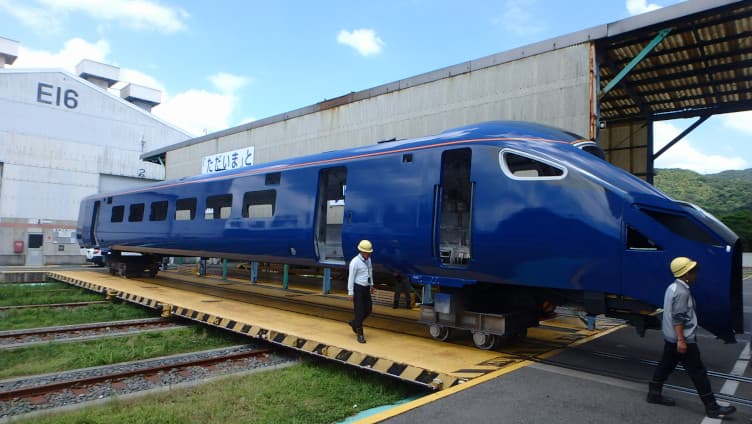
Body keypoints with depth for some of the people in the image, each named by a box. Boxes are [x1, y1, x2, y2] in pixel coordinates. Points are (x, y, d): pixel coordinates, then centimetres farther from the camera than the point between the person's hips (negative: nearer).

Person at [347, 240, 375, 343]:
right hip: (357, 289, -7)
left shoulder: (368, 259, 4)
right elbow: (351, 277, -17)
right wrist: (350, 293, -16)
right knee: (359, 311, -3)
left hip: (366, 288, 7)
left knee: (368, 310, 10)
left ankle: (354, 323, 34)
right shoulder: (355, 262, -20)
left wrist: (371, 285, 22)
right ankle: (360, 334, 10)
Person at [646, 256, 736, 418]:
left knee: (665, 365, 15)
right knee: (698, 371, -2)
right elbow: (678, 318, -24)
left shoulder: (673, 287, 11)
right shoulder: (682, 292, -21)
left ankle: (654, 394, 22)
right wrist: (681, 340, -24)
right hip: (682, 339, -10)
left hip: (670, 337, 10)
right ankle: (712, 407, 6)